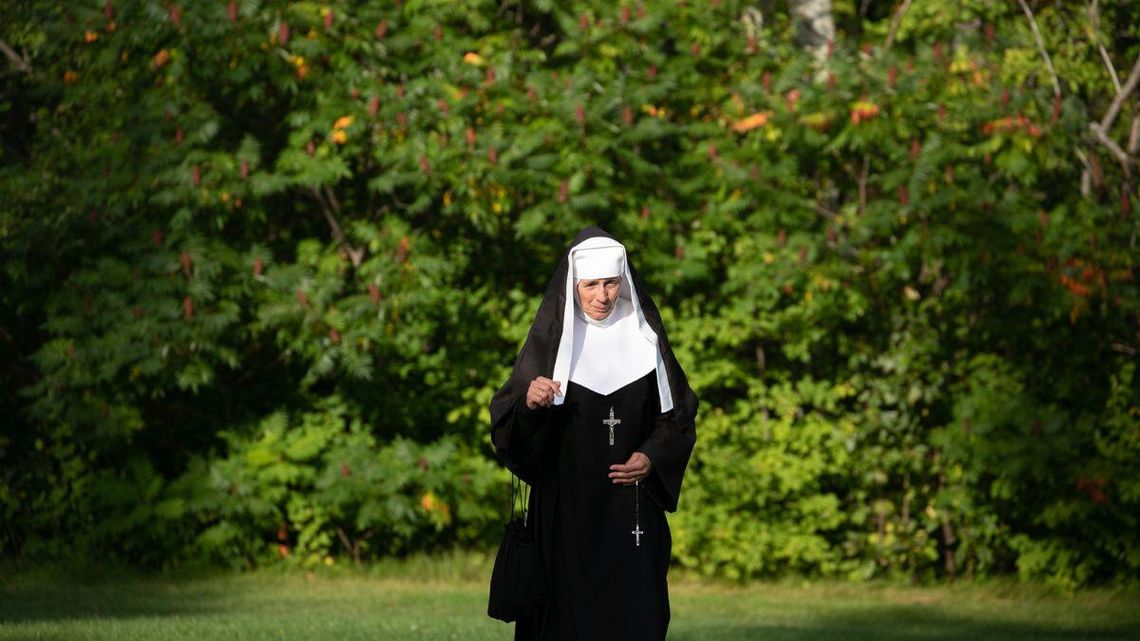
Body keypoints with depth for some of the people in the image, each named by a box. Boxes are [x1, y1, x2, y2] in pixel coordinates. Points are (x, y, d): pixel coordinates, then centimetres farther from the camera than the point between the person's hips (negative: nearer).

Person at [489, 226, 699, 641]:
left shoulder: (643, 337, 4)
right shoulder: (550, 340, -2)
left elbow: (677, 416, 9)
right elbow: (506, 425, -5)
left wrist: (652, 458, -9)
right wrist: (529, 402, -27)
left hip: (631, 510, 2)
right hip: (565, 509, -2)